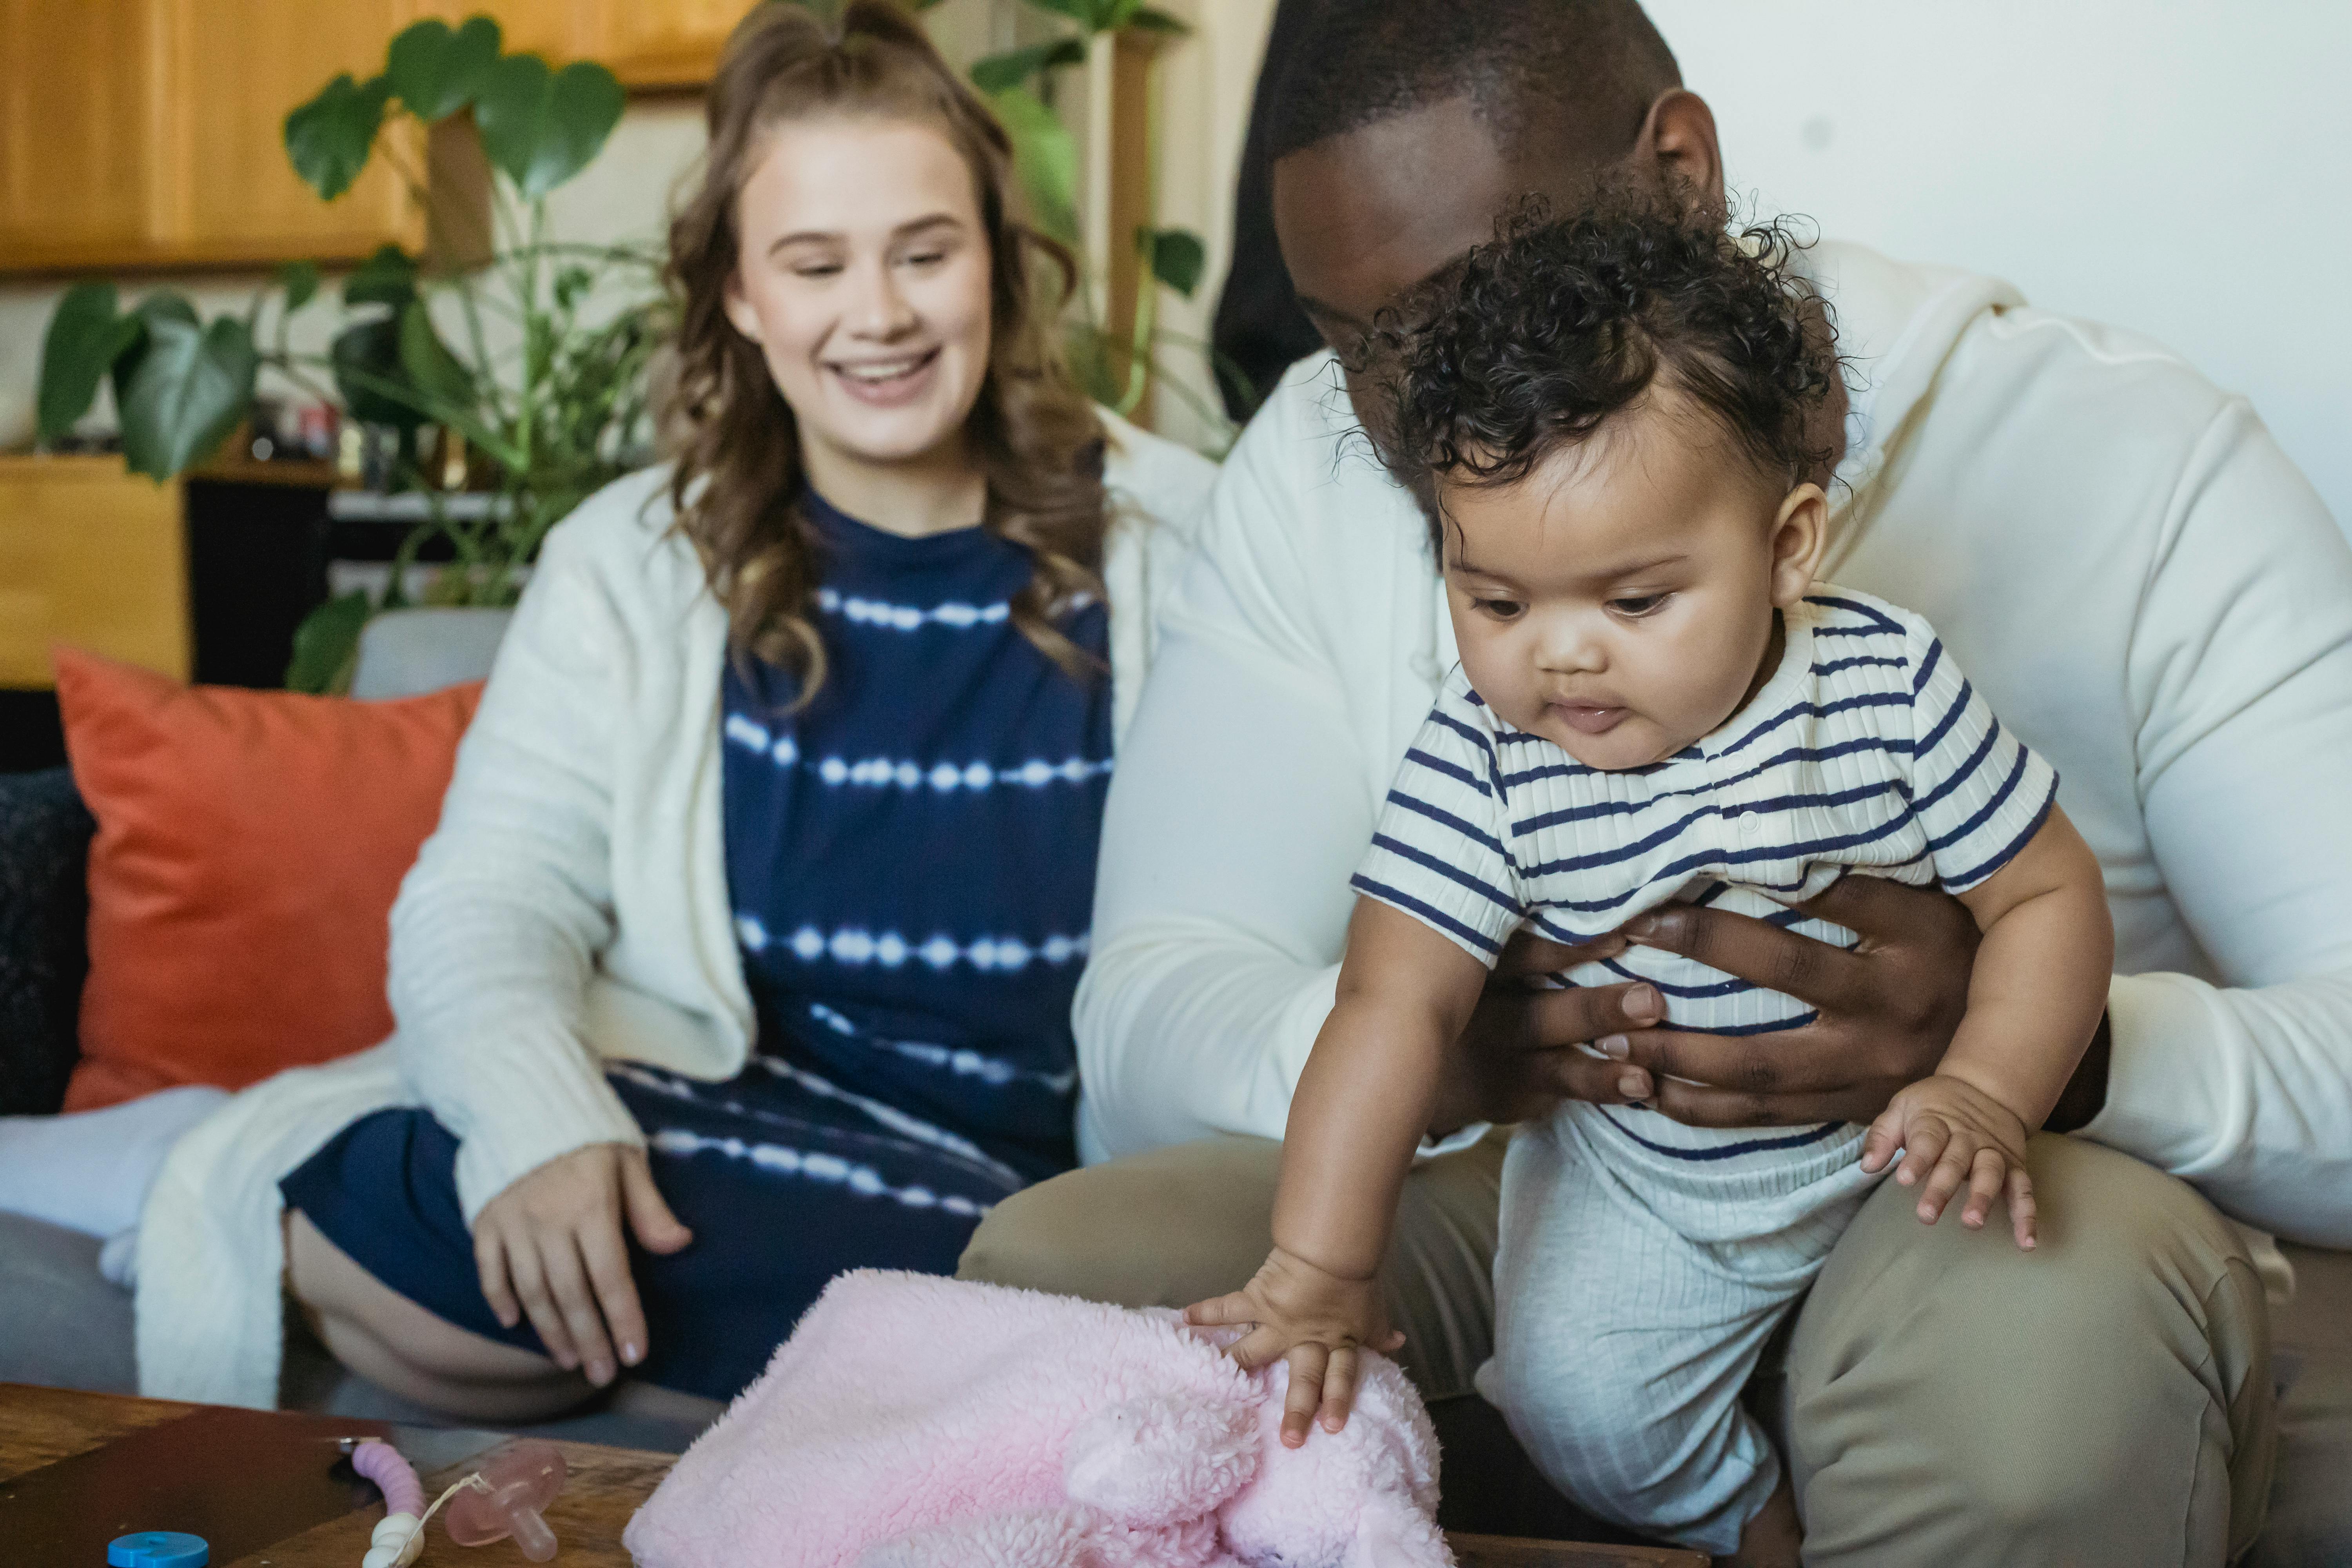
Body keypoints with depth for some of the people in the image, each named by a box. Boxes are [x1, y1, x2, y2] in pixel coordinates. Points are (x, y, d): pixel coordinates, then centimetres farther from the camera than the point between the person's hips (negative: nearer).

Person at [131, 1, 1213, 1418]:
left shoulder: (1175, 539, 4)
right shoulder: (633, 564, 7)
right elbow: (487, 898, -2)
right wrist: (540, 1121, -25)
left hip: (1050, 1179, -1)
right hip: (704, 1150, 1)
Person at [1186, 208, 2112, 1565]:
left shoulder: (1892, 690, -19)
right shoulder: (1483, 757, -21)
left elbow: (2051, 896, -10)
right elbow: (1396, 1005, -23)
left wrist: (1985, 1097, -25)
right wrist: (1320, 1272, -29)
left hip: (1886, 1150, 0)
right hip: (1638, 1175, 0)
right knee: (1576, 1399, -15)